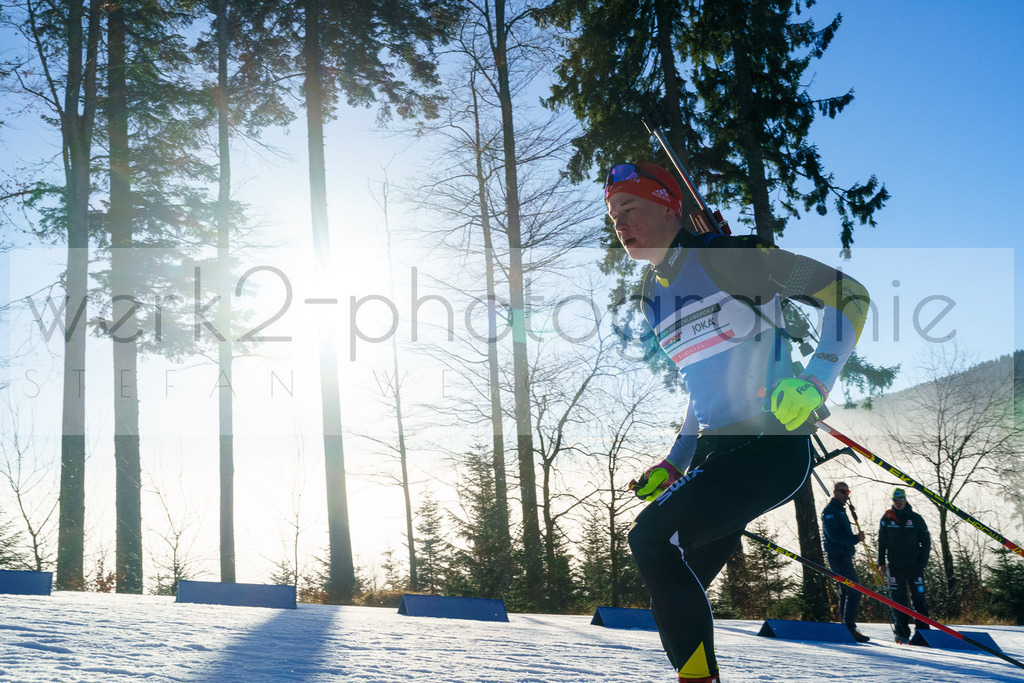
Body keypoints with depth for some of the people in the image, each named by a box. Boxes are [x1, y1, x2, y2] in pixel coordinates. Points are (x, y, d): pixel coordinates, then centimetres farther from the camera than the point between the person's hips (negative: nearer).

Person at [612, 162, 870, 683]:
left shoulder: (728, 256, -9)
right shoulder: (652, 299, 16)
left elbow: (847, 292, -9)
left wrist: (816, 380, -21)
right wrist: (675, 464, 19)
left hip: (773, 449, -8)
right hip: (714, 458, 8)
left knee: (650, 538, -22)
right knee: (675, 600, 4)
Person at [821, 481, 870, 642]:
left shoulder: (840, 510, 21)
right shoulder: (830, 510, -10)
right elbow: (834, 535, -20)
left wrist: (856, 538, 11)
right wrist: (855, 538, -23)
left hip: (844, 556, 10)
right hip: (839, 556, -10)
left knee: (846, 592, 12)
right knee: (854, 592, -14)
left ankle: (846, 628, 16)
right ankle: (850, 629, -14)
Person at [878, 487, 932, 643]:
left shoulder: (916, 518, 2)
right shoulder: (886, 519, 4)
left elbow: (926, 541, 5)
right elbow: (882, 542, 9)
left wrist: (922, 563, -4)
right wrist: (882, 563, 2)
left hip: (914, 566, -1)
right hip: (895, 566, 1)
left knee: (919, 598, -5)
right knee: (898, 599, 1)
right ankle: (902, 633, 7)